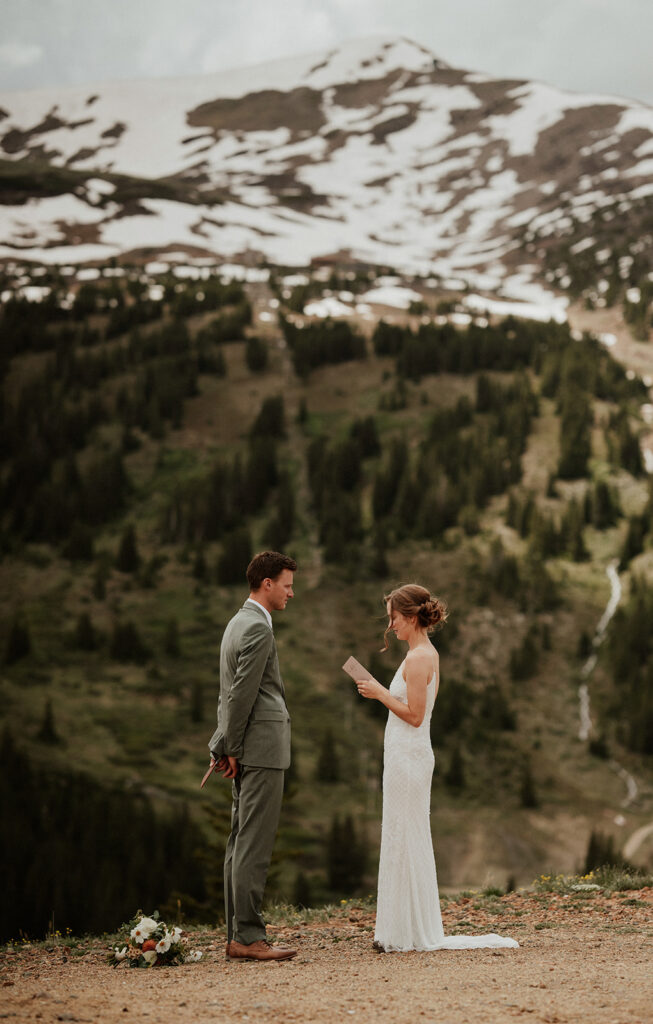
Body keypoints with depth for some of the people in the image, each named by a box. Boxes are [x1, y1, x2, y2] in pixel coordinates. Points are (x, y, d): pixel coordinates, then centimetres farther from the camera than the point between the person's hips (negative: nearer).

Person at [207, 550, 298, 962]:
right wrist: (232, 749, -10)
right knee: (255, 845, -9)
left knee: (241, 843, 9)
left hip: (246, 751, 10)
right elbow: (241, 694, -17)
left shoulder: (239, 623, 18)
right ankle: (248, 936, -9)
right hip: (262, 747, -10)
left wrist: (225, 748, 16)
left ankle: (239, 935, 12)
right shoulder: (258, 628, -13)